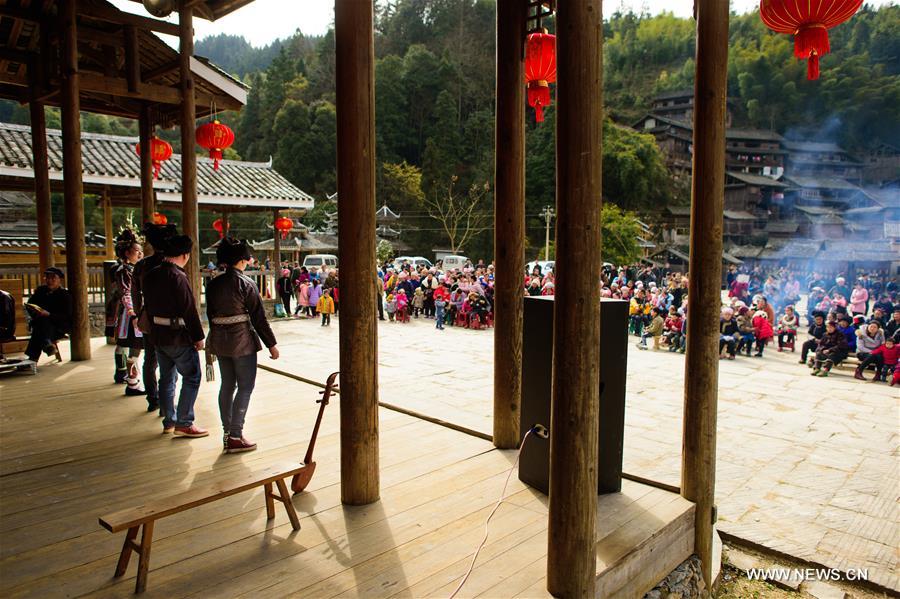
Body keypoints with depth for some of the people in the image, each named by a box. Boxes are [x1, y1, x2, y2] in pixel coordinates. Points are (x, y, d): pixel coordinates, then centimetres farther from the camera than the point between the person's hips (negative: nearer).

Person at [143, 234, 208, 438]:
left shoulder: (150, 276, 8)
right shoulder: (178, 276, -19)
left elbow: (148, 306, 15)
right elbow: (189, 310, -19)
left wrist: (154, 329, 21)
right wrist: (198, 336, -13)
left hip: (158, 335, 8)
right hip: (179, 336, -8)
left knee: (166, 378, 15)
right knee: (191, 378, 0)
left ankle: (169, 422, 23)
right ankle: (183, 423, 1)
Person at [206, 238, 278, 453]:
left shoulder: (213, 284, 5)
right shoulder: (245, 283, -13)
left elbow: (211, 314, 11)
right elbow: (259, 317, -12)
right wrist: (271, 344, -5)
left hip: (219, 339, 7)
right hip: (242, 339, -6)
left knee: (227, 385, 14)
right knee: (245, 387, 1)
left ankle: (227, 433, 21)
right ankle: (235, 436, 0)